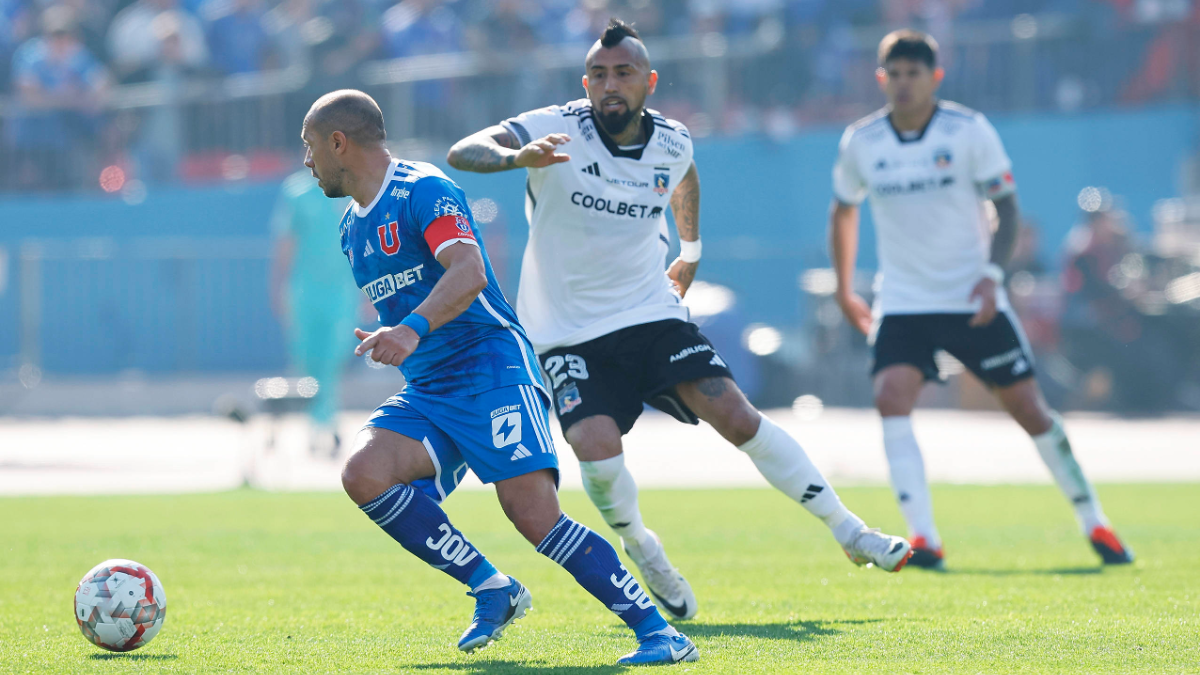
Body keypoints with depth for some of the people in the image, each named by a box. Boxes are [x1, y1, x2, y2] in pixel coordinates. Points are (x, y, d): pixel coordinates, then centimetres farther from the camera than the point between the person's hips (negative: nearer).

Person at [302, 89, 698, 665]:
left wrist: (413, 329, -43)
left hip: (491, 369, -8)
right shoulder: (353, 227, 19)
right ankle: (490, 588, -12)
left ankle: (658, 632, -18)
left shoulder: (422, 190, -10)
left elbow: (469, 272, -28)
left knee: (534, 514, -23)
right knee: (363, 474, -20)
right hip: (426, 392, 8)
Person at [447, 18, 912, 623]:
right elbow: (462, 152, -28)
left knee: (737, 416, -12)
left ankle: (848, 532, 0)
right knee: (597, 448, -23)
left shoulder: (673, 144, -2)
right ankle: (642, 551, 7)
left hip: (652, 316, 3)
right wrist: (517, 157, -48)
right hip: (569, 333, -3)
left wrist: (690, 254, 31)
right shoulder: (557, 130, -15)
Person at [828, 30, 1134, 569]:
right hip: (903, 299, 1)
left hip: (972, 299, -1)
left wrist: (992, 272, -18)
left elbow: (1006, 206, -4)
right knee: (891, 397, -22)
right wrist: (844, 291, 17)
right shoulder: (860, 143, -1)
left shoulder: (969, 131, -7)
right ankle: (923, 539, -24)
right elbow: (843, 211, 16)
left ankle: (1094, 524, 17)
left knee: (1029, 407, 1)